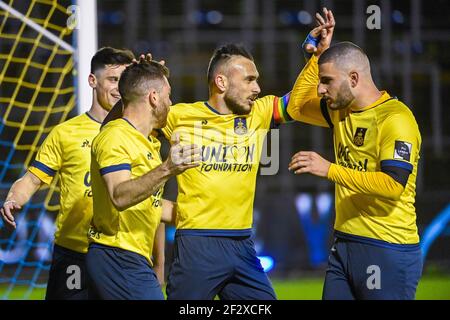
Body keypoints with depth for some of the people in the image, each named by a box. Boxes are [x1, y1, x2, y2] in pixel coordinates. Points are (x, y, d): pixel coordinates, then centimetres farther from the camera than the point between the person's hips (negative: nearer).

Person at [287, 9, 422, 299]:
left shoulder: (396, 119, -15)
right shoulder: (341, 112, 11)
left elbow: (393, 184, -26)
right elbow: (297, 107, 27)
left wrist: (329, 169, -26)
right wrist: (320, 55, 16)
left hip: (387, 252, -8)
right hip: (344, 244, 8)